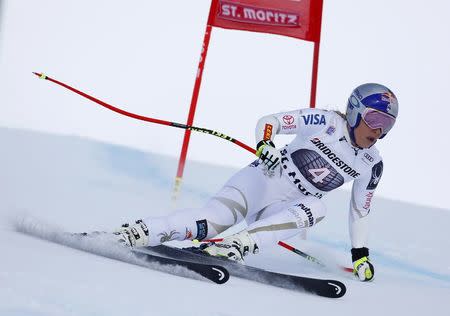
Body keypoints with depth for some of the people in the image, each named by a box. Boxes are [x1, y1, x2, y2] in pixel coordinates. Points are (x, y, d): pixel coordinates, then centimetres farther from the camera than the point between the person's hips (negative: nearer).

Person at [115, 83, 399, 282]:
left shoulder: (372, 165, 6)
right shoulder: (327, 122, -8)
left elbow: (360, 211, 19)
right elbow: (270, 121, -8)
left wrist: (361, 254, 14)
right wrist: (265, 145, -29)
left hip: (287, 209, 4)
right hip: (262, 179, -3)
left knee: (316, 208, -33)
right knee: (211, 221, -29)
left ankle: (239, 245, -43)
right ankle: (136, 233, -31)